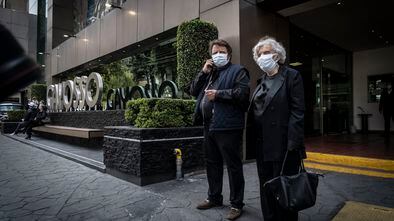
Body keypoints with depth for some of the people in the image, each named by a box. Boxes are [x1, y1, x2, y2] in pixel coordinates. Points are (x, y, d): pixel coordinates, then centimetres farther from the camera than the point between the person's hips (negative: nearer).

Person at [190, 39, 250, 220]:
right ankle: (214, 198, 34)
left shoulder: (237, 71, -1)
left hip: (227, 127, -7)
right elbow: (193, 91, 14)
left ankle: (236, 204, 17)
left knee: (233, 166, 2)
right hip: (209, 126, 8)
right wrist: (203, 72, 5)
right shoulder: (209, 73, 21)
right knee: (212, 164, 17)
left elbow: (242, 93, -17)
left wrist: (218, 94, -15)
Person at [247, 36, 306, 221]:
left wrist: (293, 143, -19)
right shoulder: (262, 80, 15)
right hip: (262, 144, 7)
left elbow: (297, 111, -12)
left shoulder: (291, 76, -4)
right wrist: (252, 138, 6)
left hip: (283, 144, -6)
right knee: (266, 188, 16)